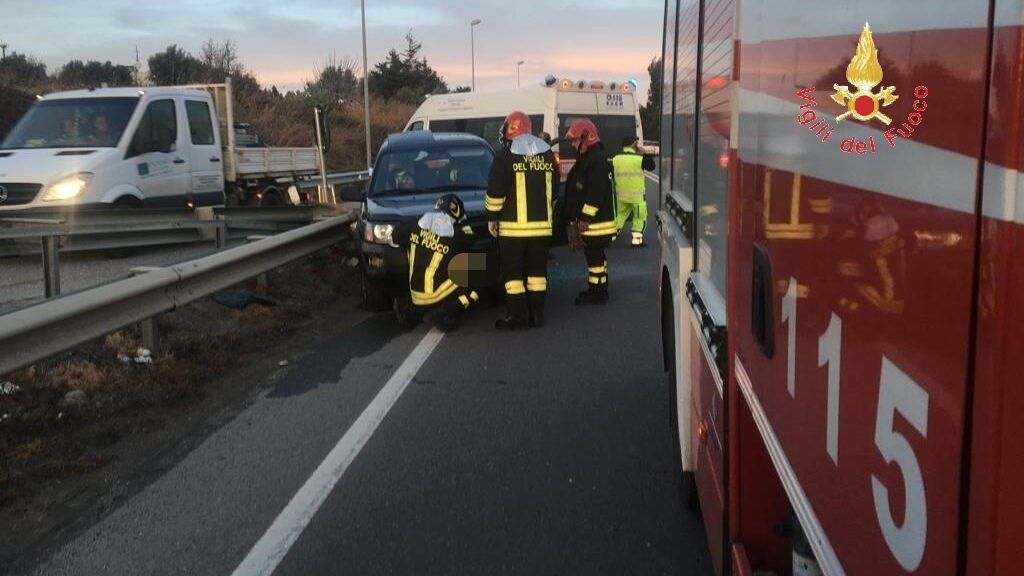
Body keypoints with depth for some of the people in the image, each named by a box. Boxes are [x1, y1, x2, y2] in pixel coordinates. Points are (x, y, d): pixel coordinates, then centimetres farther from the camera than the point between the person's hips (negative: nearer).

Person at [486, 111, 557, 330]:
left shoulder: (506, 155, -9)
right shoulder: (547, 153, 10)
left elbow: (495, 191, -11)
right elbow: (553, 189, 17)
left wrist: (492, 217, -1)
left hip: (513, 226, -5)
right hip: (542, 225, 5)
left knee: (512, 271, 1)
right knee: (537, 270, 11)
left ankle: (518, 316, -1)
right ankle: (537, 315, 13)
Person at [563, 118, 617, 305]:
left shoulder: (598, 160, -18)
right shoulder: (586, 159, 16)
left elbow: (596, 192, -24)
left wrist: (585, 218, -23)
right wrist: (575, 218, 21)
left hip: (596, 221, -10)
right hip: (589, 220, 11)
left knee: (594, 256, -4)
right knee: (595, 255, 17)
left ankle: (597, 293, 2)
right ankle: (599, 289, 26)